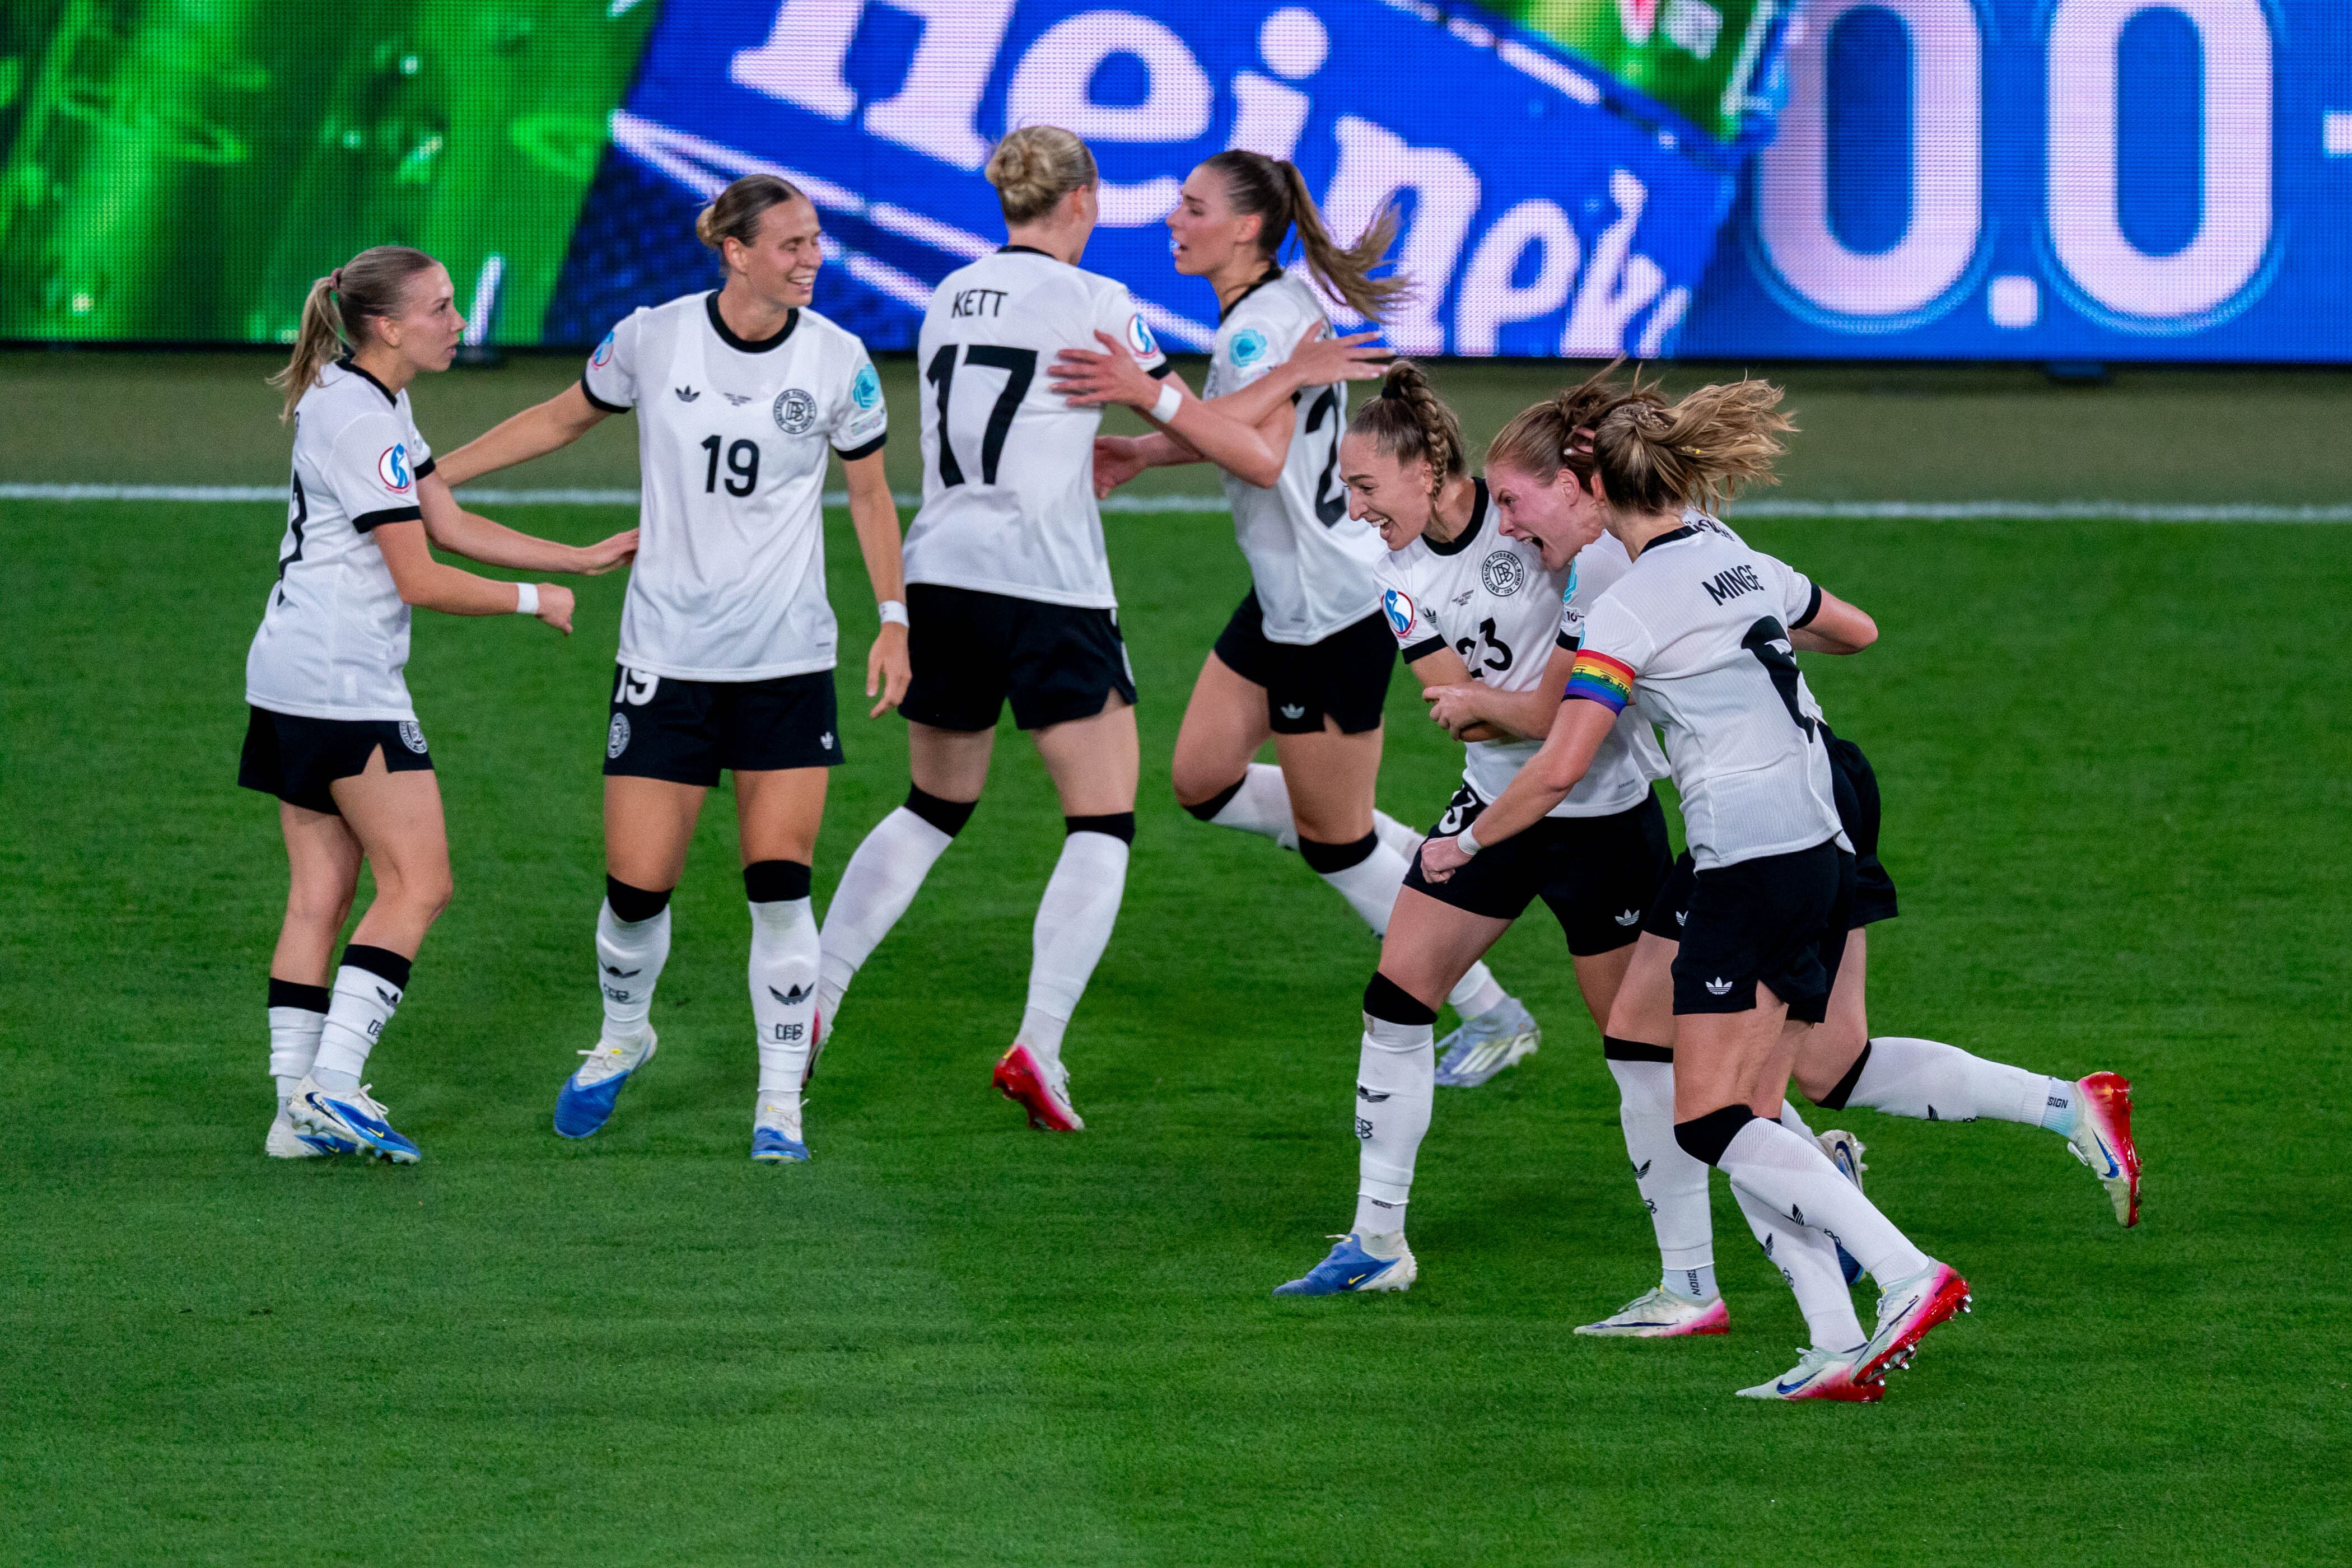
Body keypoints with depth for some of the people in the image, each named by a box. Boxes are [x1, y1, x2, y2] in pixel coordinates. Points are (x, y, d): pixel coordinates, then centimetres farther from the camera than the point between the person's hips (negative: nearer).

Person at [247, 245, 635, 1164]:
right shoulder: (363, 424, -17)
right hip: (344, 687, -10)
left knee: (322, 893, 8)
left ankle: (300, 1108, 5)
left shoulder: (374, 405, 15)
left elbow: (450, 525, 19)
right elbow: (421, 579, -17)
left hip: (291, 677, 10)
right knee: (417, 886, -7)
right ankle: (332, 1088, -13)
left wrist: (584, 560, 15)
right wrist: (534, 601, -4)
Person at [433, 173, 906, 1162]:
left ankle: (781, 1102, 4)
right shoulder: (654, 339, -5)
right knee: (637, 886, -1)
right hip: (667, 660, 0)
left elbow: (870, 493, 10)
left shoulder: (837, 360, -3)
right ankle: (622, 1038, 30)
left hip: (789, 664, 0)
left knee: (779, 884, -8)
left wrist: (895, 620, 4)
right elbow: (563, 419, 12)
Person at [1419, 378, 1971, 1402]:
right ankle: (1840, 1349, -2)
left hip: (1749, 867, -8)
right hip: (1823, 854, 8)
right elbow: (1858, 632, 32)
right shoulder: (1743, 567, 13)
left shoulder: (1631, 609, -10)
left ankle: (1909, 1277, -21)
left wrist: (1465, 844, 0)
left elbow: (1558, 771, -14)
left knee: (1711, 1123, -9)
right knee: (1745, 1125, 8)